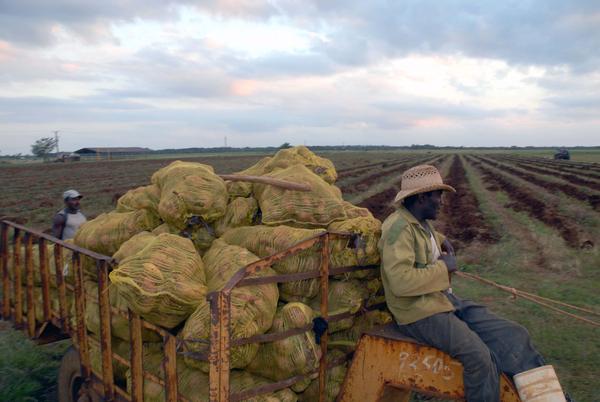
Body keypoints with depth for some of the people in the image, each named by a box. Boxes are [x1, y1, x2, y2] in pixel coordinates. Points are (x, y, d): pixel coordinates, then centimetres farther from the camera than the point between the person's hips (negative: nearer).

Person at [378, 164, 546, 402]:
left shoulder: (421, 222, 12)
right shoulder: (400, 227, -17)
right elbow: (401, 281, -29)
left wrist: (441, 240, 18)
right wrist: (443, 267, -16)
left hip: (445, 300, 10)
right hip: (419, 313, -9)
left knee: (514, 336, -5)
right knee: (480, 357, -28)